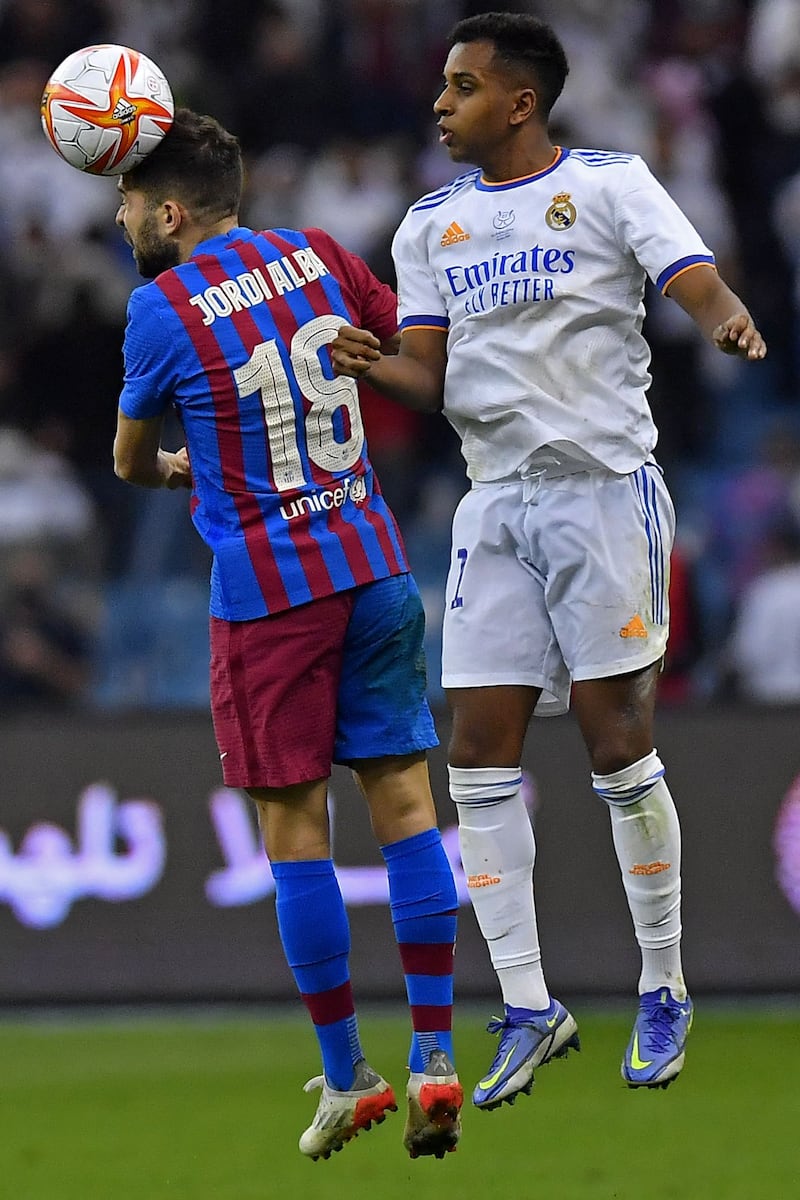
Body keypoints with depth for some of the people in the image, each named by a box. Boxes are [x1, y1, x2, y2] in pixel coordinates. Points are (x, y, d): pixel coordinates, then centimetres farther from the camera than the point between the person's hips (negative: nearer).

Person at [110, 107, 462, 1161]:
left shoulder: (163, 310, -9)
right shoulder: (316, 256, 4)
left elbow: (131, 461, 6)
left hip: (266, 596, -4)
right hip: (373, 567, 5)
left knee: (295, 832, 3)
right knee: (404, 805, 3)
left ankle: (347, 1079, 5)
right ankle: (434, 1064, -3)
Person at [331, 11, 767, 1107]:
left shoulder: (611, 184, -1)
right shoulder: (431, 224, 13)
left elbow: (700, 287, -11)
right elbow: (432, 378, 8)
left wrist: (730, 322, -34)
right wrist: (377, 368, -14)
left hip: (606, 490, -5)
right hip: (496, 503, 5)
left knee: (618, 748, -4)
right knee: (480, 758, -3)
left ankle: (664, 993, 9)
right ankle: (527, 1009, 3)